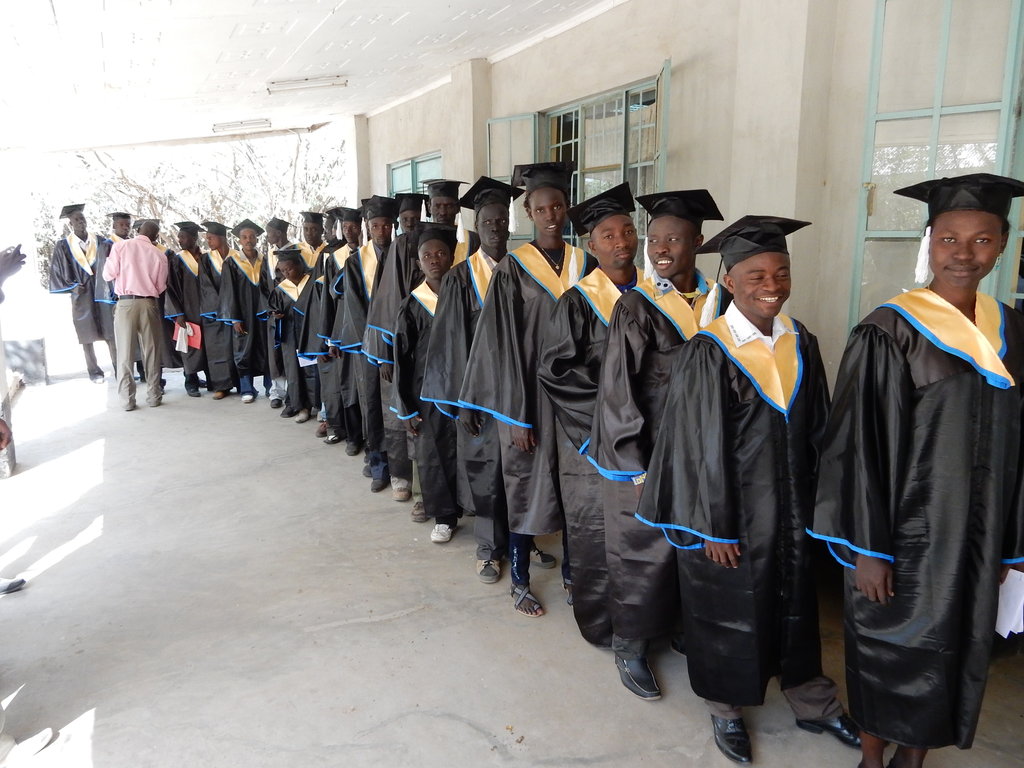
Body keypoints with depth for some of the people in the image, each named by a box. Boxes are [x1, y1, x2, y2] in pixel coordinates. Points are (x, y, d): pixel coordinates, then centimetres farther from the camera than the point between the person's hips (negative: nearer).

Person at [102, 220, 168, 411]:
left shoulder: (120, 246, -3)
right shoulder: (159, 254, 0)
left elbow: (108, 275, -3)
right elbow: (161, 287, 3)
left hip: (125, 303, -1)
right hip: (149, 304, 1)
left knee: (125, 352, 5)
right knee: (151, 351, 10)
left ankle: (127, 400, 6)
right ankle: (153, 396, 14)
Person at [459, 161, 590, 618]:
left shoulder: (585, 266, 5)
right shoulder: (512, 271, -8)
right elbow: (505, 347, -11)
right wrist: (518, 417, -14)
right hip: (531, 392, -4)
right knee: (526, 481, 4)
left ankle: (572, 564, 31)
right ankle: (520, 579, 20)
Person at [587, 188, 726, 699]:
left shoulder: (718, 302, 3)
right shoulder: (636, 308, -12)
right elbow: (617, 392, -12)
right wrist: (637, 469, -14)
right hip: (646, 453, -5)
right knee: (641, 551, 6)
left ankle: (675, 623, 38)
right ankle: (630, 645, 24)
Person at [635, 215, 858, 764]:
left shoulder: (801, 344, 0)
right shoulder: (707, 354, -18)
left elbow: (817, 429, 8)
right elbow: (698, 447, -17)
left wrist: (815, 500, 9)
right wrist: (713, 528, -15)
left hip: (791, 508, 6)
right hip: (729, 511, -5)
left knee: (796, 608, 22)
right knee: (727, 612, 13)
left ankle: (811, 702, 44)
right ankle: (725, 709, 36)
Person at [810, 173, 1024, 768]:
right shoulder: (889, 334, -13)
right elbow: (859, 445, -14)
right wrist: (866, 547, -15)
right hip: (905, 531, -5)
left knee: (957, 652, 16)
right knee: (892, 653, 9)